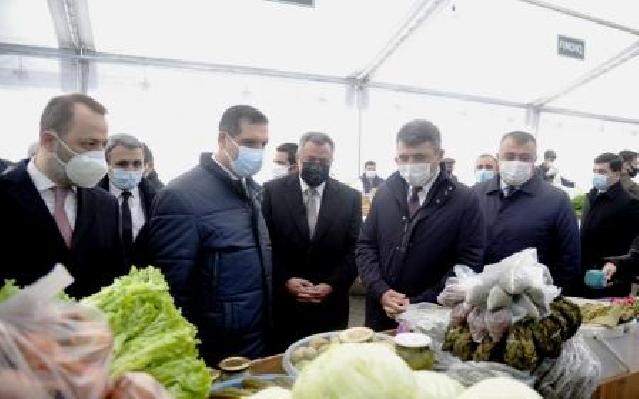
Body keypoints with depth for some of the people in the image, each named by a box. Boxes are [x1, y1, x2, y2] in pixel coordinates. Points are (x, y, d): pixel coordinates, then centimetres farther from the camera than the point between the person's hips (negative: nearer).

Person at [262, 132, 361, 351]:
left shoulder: (350, 197, 0)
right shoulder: (273, 191, -3)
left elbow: (354, 250, 0)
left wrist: (332, 285, -11)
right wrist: (285, 281, -12)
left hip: (330, 306, 1)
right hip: (283, 303, -1)